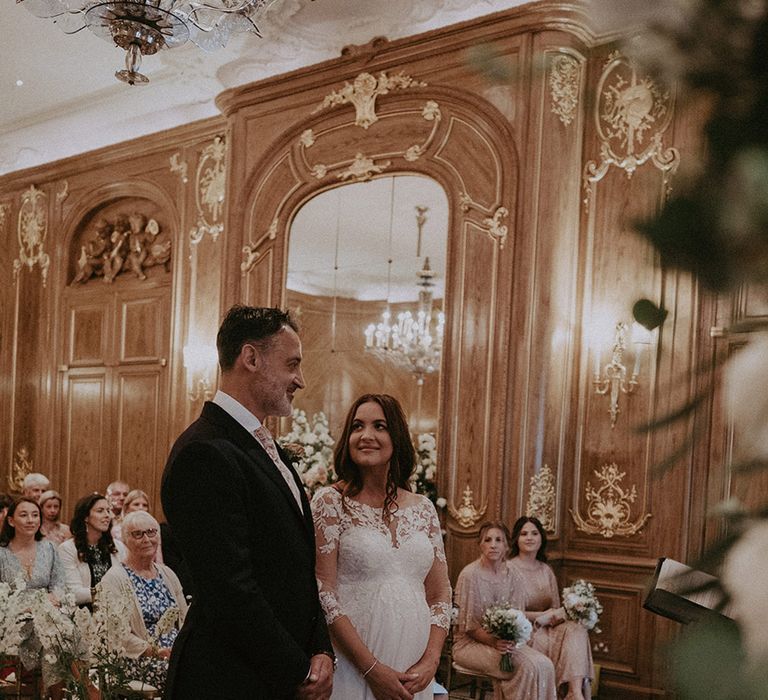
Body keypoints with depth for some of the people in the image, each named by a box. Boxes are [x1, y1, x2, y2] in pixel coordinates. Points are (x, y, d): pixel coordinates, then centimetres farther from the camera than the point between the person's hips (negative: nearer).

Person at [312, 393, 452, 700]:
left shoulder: (423, 508, 7)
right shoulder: (331, 502, -5)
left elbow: (440, 596, 9)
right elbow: (323, 594, -10)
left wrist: (429, 662, -5)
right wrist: (372, 668, -14)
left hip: (414, 675, 4)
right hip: (352, 669, -4)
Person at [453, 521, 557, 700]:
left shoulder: (512, 576, 5)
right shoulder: (470, 574, -11)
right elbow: (467, 625, -11)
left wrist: (511, 641, -16)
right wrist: (494, 642, -24)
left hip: (505, 642, 5)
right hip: (470, 643, -5)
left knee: (544, 665, -21)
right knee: (528, 667, -27)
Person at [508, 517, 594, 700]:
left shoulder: (546, 570, 18)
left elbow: (555, 609, 17)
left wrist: (560, 614, -8)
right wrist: (541, 616, -17)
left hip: (547, 629, 5)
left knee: (576, 629, -26)